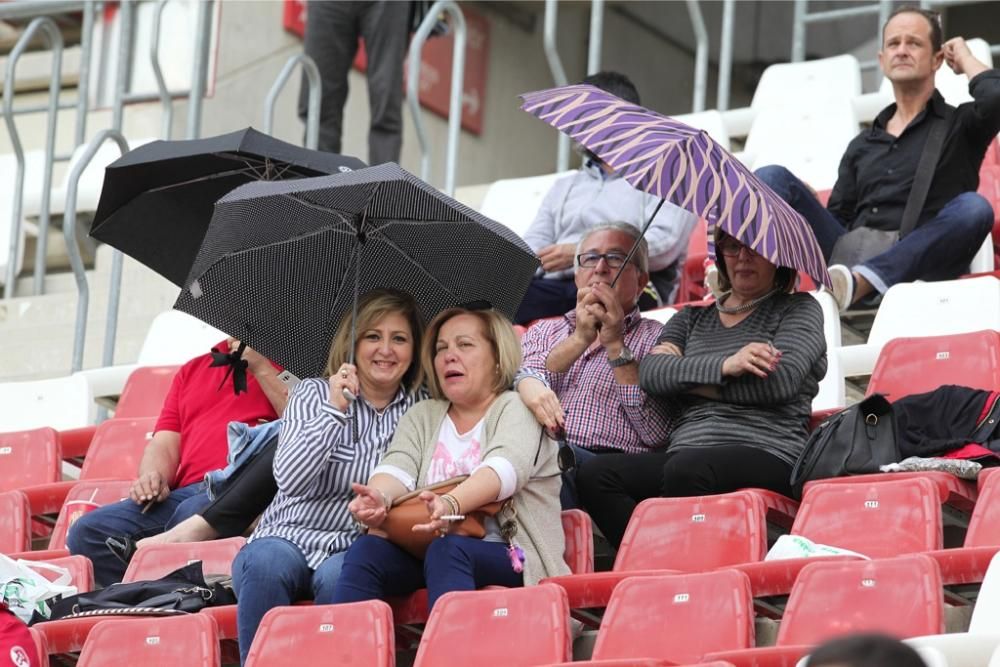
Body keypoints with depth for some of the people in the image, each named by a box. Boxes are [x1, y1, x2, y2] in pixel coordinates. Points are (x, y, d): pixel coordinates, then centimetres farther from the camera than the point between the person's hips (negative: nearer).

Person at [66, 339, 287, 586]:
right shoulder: (192, 370, 31)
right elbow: (164, 444, 22)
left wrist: (261, 368, -1)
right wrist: (153, 477, -1)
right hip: (188, 490, 6)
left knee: (194, 514, -39)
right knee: (88, 530, -15)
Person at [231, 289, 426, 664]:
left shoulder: (422, 407, 9)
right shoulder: (313, 394, 4)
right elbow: (289, 479, -10)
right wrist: (335, 410, -17)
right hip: (289, 537, 0)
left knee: (337, 577, -35)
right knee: (265, 564, -34)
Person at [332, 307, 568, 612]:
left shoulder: (515, 408, 6)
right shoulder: (421, 416, 21)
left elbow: (505, 468, -16)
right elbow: (398, 468, 0)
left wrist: (451, 504, -38)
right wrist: (378, 497, -26)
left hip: (509, 556, -4)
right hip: (425, 550, 4)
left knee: (446, 550, -35)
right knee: (366, 550, -24)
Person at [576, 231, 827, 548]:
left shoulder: (799, 309, 18)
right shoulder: (692, 318, 28)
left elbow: (782, 380, -3)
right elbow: (649, 373, 6)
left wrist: (687, 379, 4)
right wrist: (725, 366, -10)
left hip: (766, 455, -4)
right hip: (685, 453, 5)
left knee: (686, 468, -39)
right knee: (593, 473, -25)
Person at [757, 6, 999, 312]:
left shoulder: (960, 125, 15)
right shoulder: (862, 146, 28)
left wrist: (966, 59, 11)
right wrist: (804, 201, 3)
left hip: (914, 267, -4)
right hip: (850, 260, 4)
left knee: (972, 208, -33)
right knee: (773, 178, -9)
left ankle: (858, 282, -52)